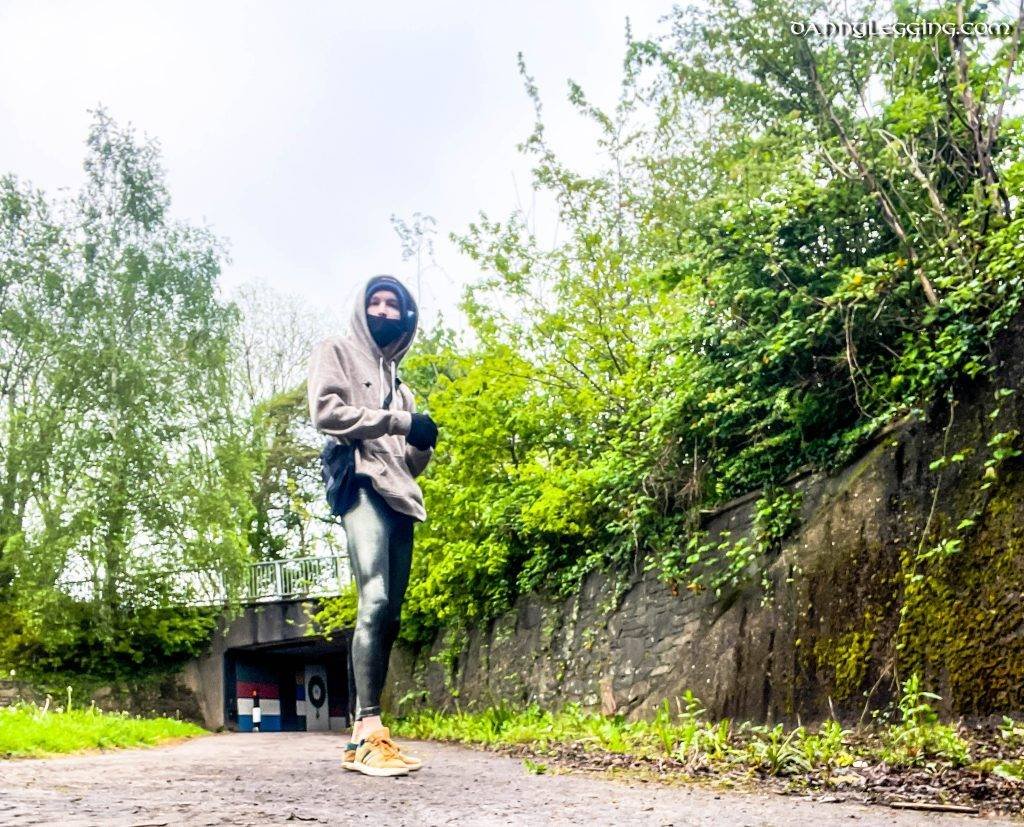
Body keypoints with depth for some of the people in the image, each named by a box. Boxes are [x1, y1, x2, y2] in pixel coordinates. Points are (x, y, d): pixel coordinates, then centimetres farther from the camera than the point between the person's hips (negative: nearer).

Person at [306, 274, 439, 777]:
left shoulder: (397, 380, 30)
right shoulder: (336, 352, 14)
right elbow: (326, 412, -5)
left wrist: (424, 441, 2)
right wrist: (400, 422, -7)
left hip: (401, 495, 7)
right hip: (361, 485, -7)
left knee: (389, 614, 0)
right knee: (375, 601, -22)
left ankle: (361, 736, 2)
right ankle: (370, 734, -24)